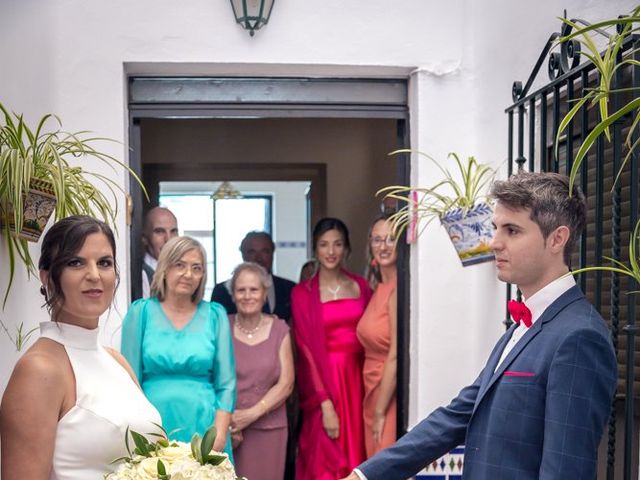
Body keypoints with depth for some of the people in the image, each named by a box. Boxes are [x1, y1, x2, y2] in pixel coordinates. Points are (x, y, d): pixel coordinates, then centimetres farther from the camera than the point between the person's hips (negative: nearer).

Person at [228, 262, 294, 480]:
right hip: (228, 427, -1)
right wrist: (226, 421, -11)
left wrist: (252, 414, -11)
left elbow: (286, 384, -1)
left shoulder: (279, 329, 4)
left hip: (268, 427, 1)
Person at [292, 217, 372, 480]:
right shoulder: (303, 293, -1)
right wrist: (325, 404, -13)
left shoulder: (361, 286, 9)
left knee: (357, 457, 7)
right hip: (324, 381, -3)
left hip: (358, 379, 3)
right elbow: (306, 349, -6)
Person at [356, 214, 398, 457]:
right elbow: (372, 351, 10)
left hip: (391, 396, -8)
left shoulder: (397, 289, -15)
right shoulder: (378, 288, 10)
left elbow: (395, 357, -17)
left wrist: (380, 413, -13)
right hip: (373, 392, 8)